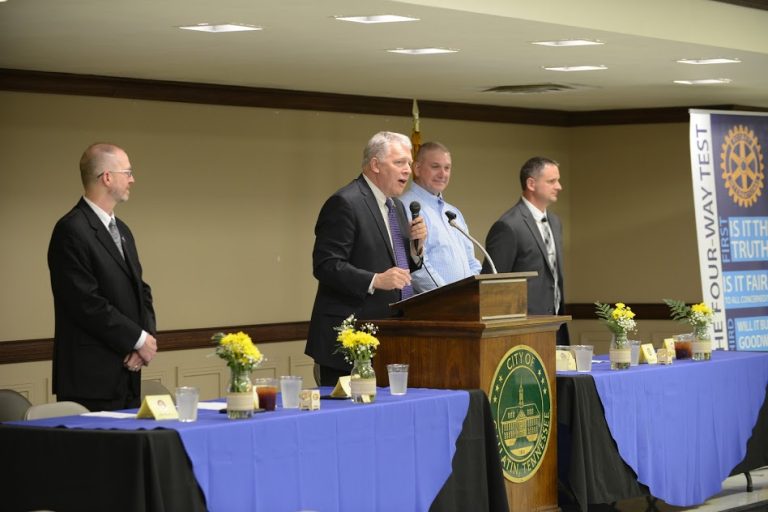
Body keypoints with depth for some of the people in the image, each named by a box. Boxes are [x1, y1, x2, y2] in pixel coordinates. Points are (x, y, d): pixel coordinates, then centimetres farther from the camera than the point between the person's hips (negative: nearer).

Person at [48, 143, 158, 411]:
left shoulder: (121, 231, 18)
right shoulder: (72, 230, -12)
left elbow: (141, 290, 19)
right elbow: (86, 303, -18)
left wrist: (147, 337, 0)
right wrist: (139, 339, -11)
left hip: (127, 375, 9)